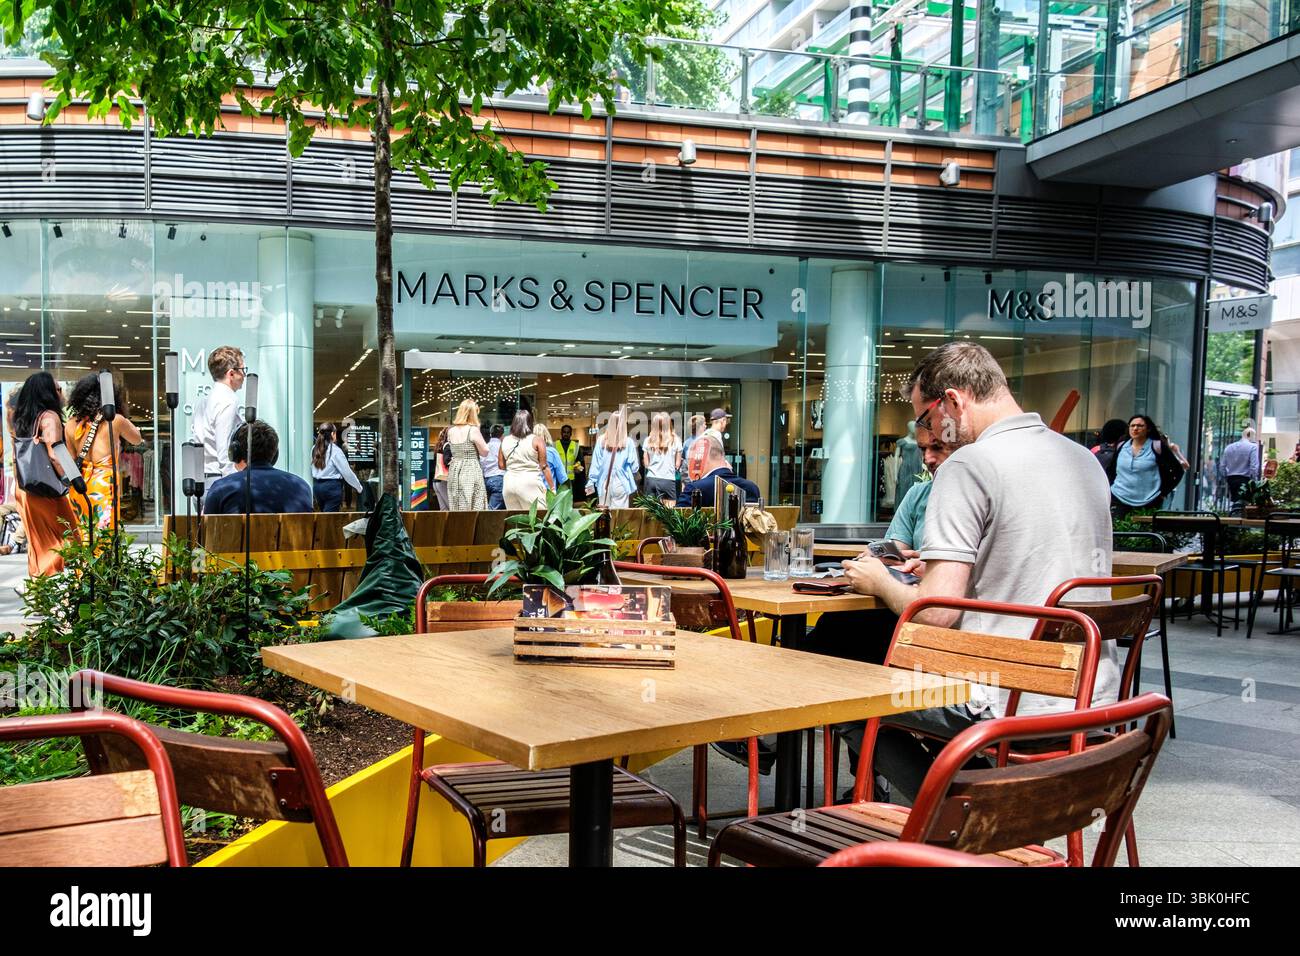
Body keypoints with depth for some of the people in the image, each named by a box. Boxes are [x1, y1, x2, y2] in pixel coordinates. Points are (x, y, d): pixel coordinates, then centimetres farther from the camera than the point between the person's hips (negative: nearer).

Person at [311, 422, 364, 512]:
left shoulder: (314, 449, 5)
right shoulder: (335, 451, -12)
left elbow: (312, 471, 8)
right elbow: (347, 472, -9)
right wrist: (358, 488, 0)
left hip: (317, 485, 6)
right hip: (332, 486, -6)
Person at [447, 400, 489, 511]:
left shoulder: (450, 431, 7)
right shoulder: (473, 430, -10)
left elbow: (453, 450, 14)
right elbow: (484, 452, -4)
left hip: (454, 470, 6)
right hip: (471, 471, -6)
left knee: (455, 509, 8)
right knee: (474, 509, -4)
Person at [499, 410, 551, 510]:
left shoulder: (505, 441, 9)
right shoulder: (536, 441, -2)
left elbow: (501, 465, 11)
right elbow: (544, 467, -3)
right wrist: (552, 488, 1)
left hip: (509, 483, 4)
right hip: (530, 482, -4)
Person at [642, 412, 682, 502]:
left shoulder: (648, 441, 3)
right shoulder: (675, 441, -2)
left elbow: (646, 464, 8)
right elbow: (677, 464, 2)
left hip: (651, 480, 2)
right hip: (668, 480, -2)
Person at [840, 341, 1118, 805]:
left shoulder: (969, 465, -15)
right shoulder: (1085, 459, 11)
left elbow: (936, 611, -19)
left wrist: (878, 581, 1)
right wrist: (949, 565, 24)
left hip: (1015, 711, -9)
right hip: (1094, 700, 9)